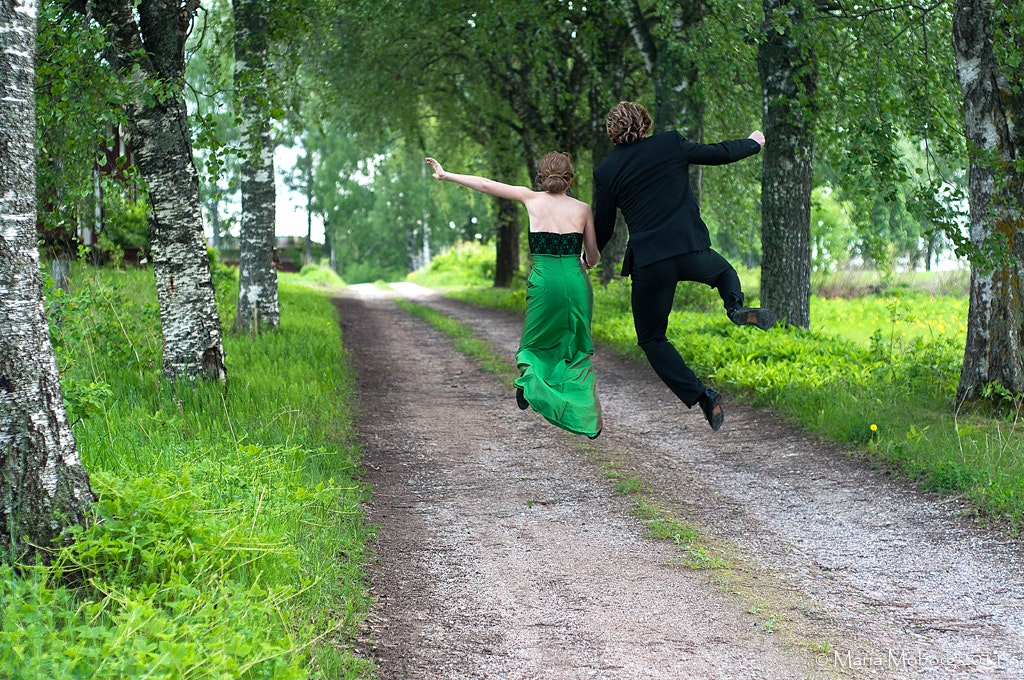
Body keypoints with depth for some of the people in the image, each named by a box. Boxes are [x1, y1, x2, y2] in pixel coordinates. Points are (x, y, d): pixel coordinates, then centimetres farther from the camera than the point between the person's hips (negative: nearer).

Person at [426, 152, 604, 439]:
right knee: (576, 348, 11)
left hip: (544, 280, -1)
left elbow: (486, 184, 8)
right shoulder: (582, 209, 6)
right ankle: (587, 419, 5)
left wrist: (446, 175, 17)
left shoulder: (533, 199, 4)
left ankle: (529, 377, -5)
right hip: (576, 282, 1)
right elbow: (593, 256, 14)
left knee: (537, 341, 22)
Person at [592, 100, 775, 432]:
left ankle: (701, 395, -4)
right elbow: (718, 154, 15)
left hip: (648, 263, -1)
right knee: (724, 271, 36)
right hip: (692, 250, 2)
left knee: (651, 338, 14)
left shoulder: (606, 171, 2)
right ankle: (736, 306, 1)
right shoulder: (670, 143, 3)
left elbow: (602, 228, 10)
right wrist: (752, 143, 35)